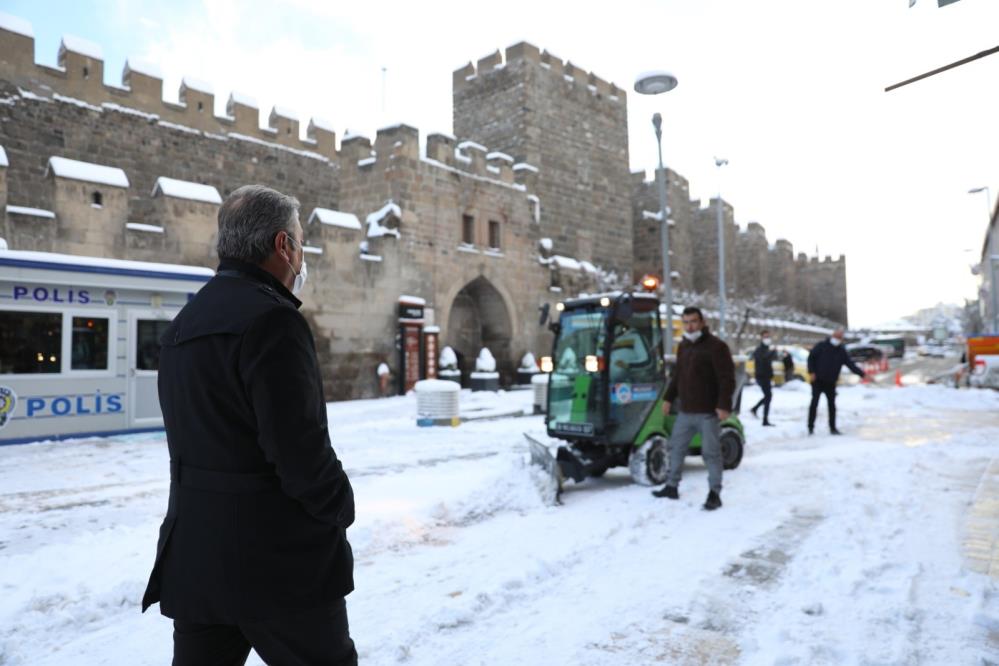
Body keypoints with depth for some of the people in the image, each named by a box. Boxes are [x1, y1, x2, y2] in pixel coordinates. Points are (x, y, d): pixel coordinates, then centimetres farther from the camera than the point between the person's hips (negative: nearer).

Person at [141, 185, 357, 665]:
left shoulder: (184, 324, 10)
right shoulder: (271, 319, -19)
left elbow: (200, 433, 12)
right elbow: (299, 444, -24)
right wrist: (340, 509, -7)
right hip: (278, 557, -8)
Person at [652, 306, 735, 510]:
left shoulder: (716, 347, -10)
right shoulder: (683, 346, 13)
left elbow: (727, 379, -15)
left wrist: (724, 405, -22)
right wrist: (669, 398, 19)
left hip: (708, 412, -7)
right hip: (685, 411, 7)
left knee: (711, 453, 0)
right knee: (676, 448, 13)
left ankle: (714, 494, 10)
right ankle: (672, 486, 26)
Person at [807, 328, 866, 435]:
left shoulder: (842, 351, 2)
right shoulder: (822, 346, -7)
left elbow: (850, 364, -3)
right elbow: (811, 357, -5)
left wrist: (861, 373, -16)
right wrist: (811, 372, -14)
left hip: (831, 383, 4)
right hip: (818, 381, -4)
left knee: (832, 405, 7)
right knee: (814, 403, -6)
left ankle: (832, 428, 17)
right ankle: (811, 427, 1)